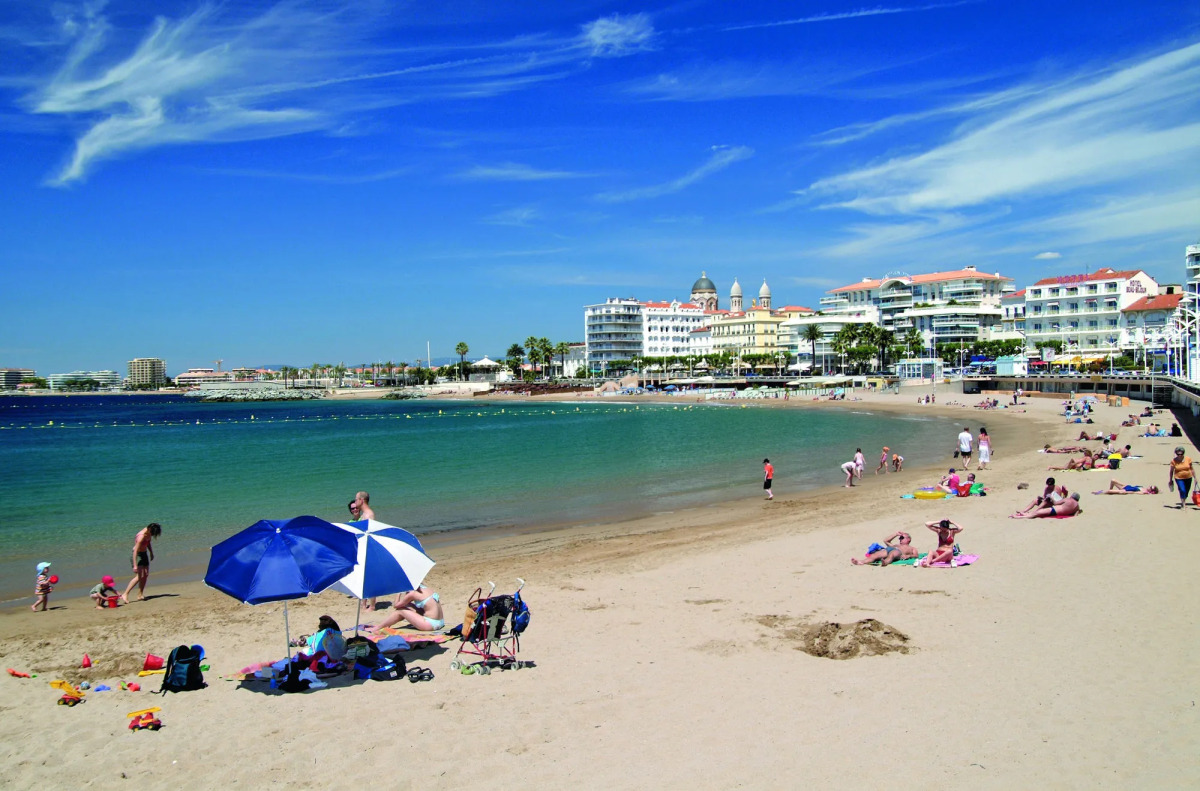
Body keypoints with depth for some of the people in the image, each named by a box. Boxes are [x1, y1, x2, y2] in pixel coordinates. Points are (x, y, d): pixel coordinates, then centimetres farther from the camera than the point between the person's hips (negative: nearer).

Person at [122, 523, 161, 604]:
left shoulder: (148, 533, -3)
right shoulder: (141, 536, -29)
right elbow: (135, 551, -30)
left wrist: (151, 553, 28)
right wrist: (135, 565, -31)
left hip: (144, 554, 9)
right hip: (138, 555, -9)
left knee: (145, 575, 6)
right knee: (139, 576, -17)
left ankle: (140, 595, 12)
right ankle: (125, 595, -14)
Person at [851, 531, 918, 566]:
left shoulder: (912, 548, 33)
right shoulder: (896, 545, 47)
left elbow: (915, 555, 13)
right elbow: (886, 541, 44)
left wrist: (908, 556, -9)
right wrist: (896, 534, 44)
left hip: (898, 551, -4)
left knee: (891, 554, -43)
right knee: (874, 555, -28)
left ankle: (885, 562, -76)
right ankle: (860, 562, -54)